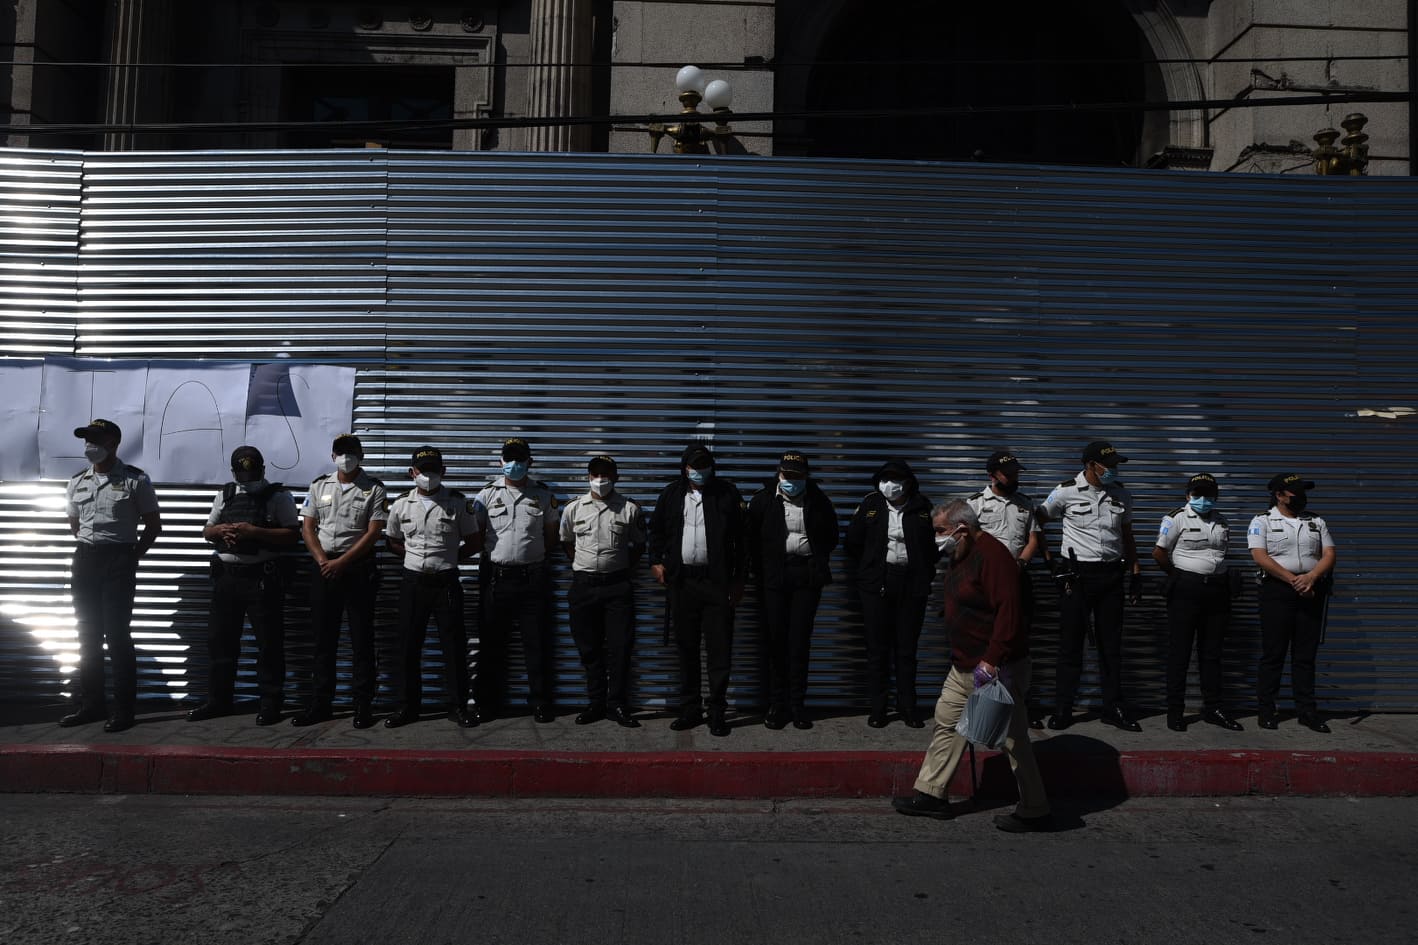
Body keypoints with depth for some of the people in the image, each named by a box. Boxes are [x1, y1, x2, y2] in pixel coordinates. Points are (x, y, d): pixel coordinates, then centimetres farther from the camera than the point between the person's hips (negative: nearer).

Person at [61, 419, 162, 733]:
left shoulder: (135, 480, -5)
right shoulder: (77, 482, 11)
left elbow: (153, 526, -1)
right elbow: (74, 524, 23)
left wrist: (132, 555, -3)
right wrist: (87, 547, 12)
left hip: (119, 560, -6)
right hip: (85, 559, 6)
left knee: (117, 634, -6)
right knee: (87, 635, 11)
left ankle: (124, 708, 1)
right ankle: (92, 704, 21)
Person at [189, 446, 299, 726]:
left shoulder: (278, 496, -2)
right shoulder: (225, 494, 14)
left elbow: (292, 535, -10)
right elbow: (206, 531, 18)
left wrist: (254, 532, -19)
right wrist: (219, 530, -5)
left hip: (262, 577, -5)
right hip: (226, 575, 6)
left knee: (269, 642, -1)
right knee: (219, 640, 12)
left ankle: (270, 703, 9)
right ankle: (218, 700, 24)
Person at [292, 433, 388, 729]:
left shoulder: (374, 490, -1)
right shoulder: (319, 486, 11)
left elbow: (373, 533, -8)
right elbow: (307, 528, 8)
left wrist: (341, 563, -15)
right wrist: (323, 561, -7)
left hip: (359, 568, -3)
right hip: (323, 568, 4)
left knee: (361, 638, 1)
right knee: (324, 638, 8)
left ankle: (363, 705, 7)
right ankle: (321, 703, 17)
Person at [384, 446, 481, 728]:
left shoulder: (459, 502, -2)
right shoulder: (401, 504, 5)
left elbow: (473, 542, 4)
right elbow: (393, 541, 16)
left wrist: (449, 559, -2)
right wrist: (416, 558, 4)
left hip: (446, 581, -2)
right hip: (412, 581, 2)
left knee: (454, 644, 1)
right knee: (408, 644, 6)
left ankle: (457, 706, 12)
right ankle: (407, 705, 17)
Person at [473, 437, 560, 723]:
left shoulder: (543, 494, 6)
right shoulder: (488, 493, 5)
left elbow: (551, 536, 11)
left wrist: (533, 556, 2)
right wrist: (497, 554, 1)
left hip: (533, 577, 0)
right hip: (496, 577, 0)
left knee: (537, 643, 3)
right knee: (492, 643, 7)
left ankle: (541, 702, 12)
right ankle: (488, 703, 17)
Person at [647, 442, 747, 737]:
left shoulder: (728, 493, 1)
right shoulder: (671, 494, 9)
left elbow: (741, 537, 1)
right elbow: (656, 530, 19)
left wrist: (739, 578, -2)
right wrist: (656, 562, 6)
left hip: (718, 581, -3)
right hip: (682, 581, 3)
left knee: (719, 650, 0)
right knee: (686, 649, 9)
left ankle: (717, 713, 9)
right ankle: (690, 709, 21)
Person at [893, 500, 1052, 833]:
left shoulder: (992, 556, -21)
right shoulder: (961, 556, 10)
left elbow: (1008, 612, -27)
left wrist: (991, 661, -28)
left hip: (996, 668, -10)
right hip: (965, 666, 10)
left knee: (1012, 739, 1)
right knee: (947, 722, 13)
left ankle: (1034, 812, 15)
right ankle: (932, 794, 23)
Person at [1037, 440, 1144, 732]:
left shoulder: (1121, 494, 6)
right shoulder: (1066, 492, -8)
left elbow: (1127, 536, 14)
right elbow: (1040, 518, 5)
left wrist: (1136, 574, 11)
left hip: (1111, 574, 4)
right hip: (1076, 574, -4)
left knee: (1111, 643, 8)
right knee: (1071, 642, 2)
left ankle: (1113, 708, 17)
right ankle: (1063, 709, 10)